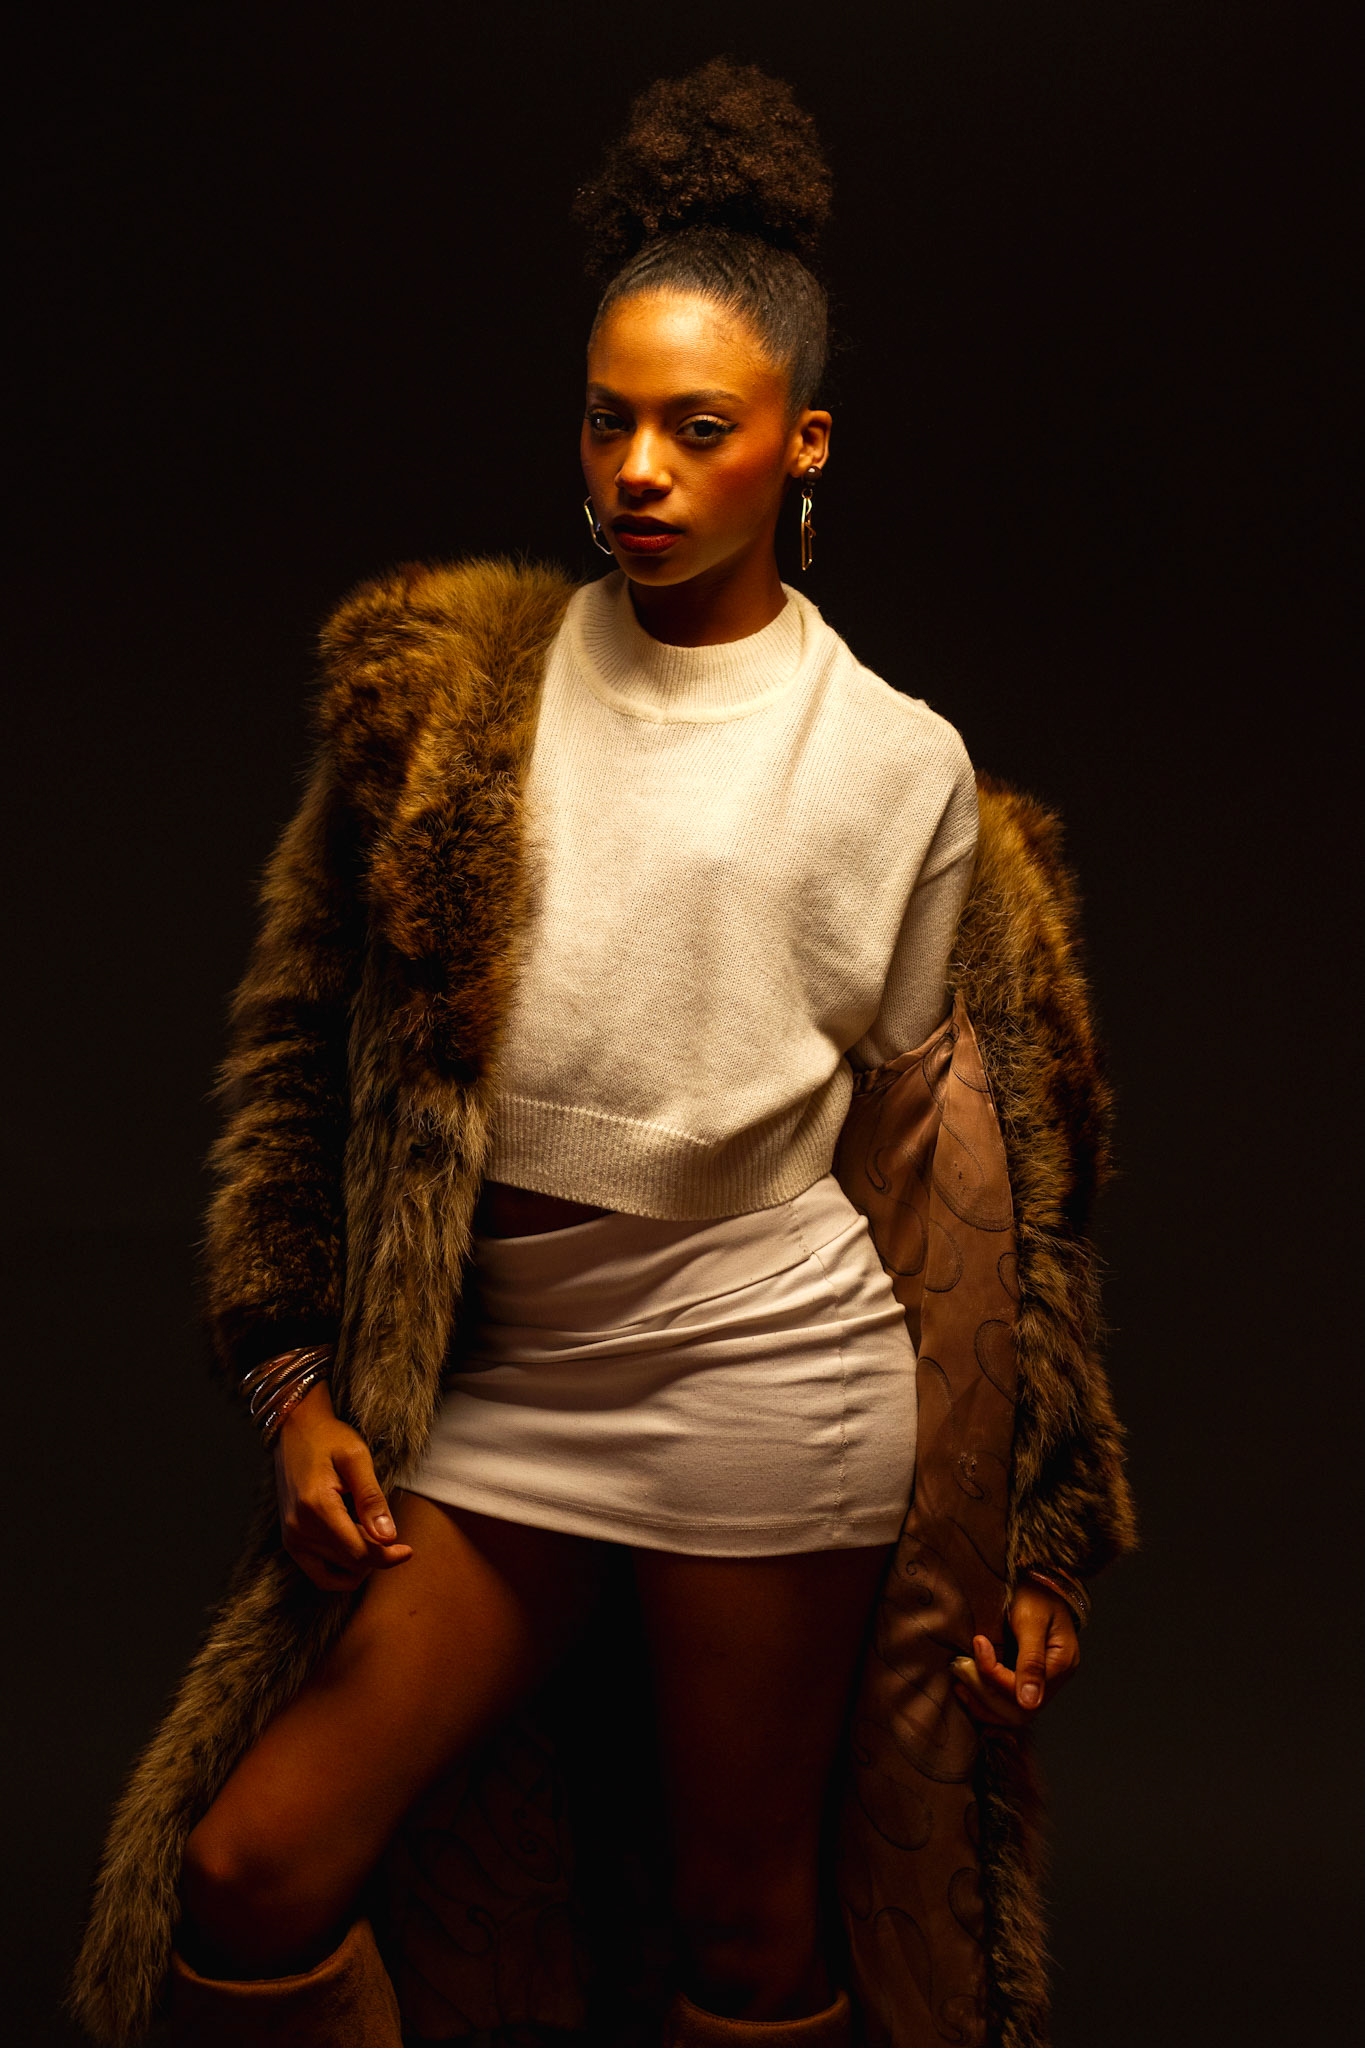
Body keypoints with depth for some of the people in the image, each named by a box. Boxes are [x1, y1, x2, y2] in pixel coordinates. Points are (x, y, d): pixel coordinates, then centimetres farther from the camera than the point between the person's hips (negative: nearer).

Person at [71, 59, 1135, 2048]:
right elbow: (303, 1039, 8)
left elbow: (939, 1149, 4)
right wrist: (300, 1382, 2)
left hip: (765, 1379, -2)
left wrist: (1025, 1552, 5)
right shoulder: (451, 684, 4)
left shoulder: (897, 762, 1)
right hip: (496, 1381, 3)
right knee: (244, 1877, 2)